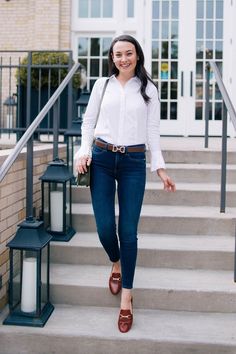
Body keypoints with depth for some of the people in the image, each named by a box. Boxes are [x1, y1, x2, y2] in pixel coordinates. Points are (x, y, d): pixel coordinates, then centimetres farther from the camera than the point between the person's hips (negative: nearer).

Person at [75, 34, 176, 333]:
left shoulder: (148, 89, 7)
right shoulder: (102, 84, 8)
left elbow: (152, 130, 8)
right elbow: (88, 121, 12)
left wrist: (160, 167, 3)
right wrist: (84, 151, -3)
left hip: (134, 162, -1)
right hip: (101, 159, 1)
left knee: (128, 231, -4)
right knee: (105, 227, -2)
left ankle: (126, 300, 8)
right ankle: (116, 264, 34)